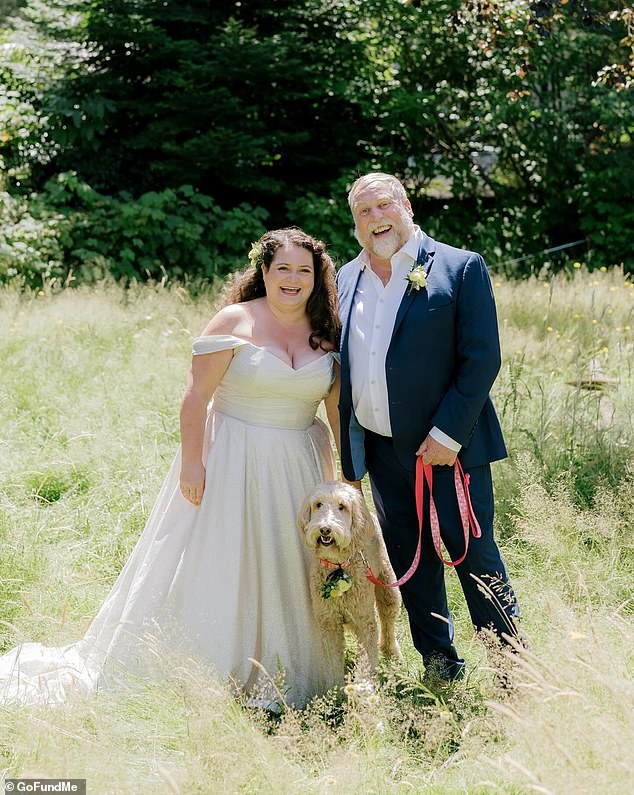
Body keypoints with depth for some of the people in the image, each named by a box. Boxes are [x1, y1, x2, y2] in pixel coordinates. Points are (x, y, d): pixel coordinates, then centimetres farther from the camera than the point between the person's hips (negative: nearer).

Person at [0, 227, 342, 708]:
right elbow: (197, 395, -12)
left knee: (289, 573, 11)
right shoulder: (235, 322, -10)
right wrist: (191, 464, -16)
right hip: (231, 462, -4)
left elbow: (340, 408, 6)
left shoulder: (328, 332, 3)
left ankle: (276, 680, 26)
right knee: (211, 567, 2)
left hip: (299, 468, 5)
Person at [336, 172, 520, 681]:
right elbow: (342, 365, 17)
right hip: (381, 449, 5)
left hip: (447, 446, -5)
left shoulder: (460, 268, -6)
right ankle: (440, 664, 25)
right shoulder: (346, 280, 10)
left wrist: (448, 434, -16)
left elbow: (483, 359, -10)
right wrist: (344, 446, 9)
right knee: (410, 562, 12)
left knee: (474, 557, -2)